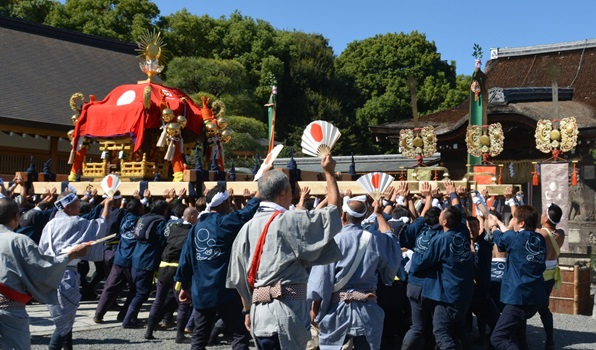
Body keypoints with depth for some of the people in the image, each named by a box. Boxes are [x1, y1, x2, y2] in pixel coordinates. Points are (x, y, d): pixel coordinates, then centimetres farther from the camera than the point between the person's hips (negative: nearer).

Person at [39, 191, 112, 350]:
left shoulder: (51, 224, 10)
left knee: (66, 320, 19)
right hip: (65, 275, -8)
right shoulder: (76, 223, -8)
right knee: (64, 323, -2)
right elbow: (99, 224, 4)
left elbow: (42, 250, 11)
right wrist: (107, 205, 15)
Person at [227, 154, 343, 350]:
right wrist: (329, 172, 9)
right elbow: (334, 210, -1)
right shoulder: (290, 221, -8)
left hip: (259, 313, 7)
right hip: (285, 312, -7)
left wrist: (248, 310, 25)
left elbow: (239, 278, 14)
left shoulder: (248, 228, 10)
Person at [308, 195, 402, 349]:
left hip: (337, 308, -2)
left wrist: (315, 308, 1)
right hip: (367, 309, 2)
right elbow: (390, 236, 22)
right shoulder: (375, 240, -3)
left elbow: (321, 277, -8)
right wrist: (379, 214, 31)